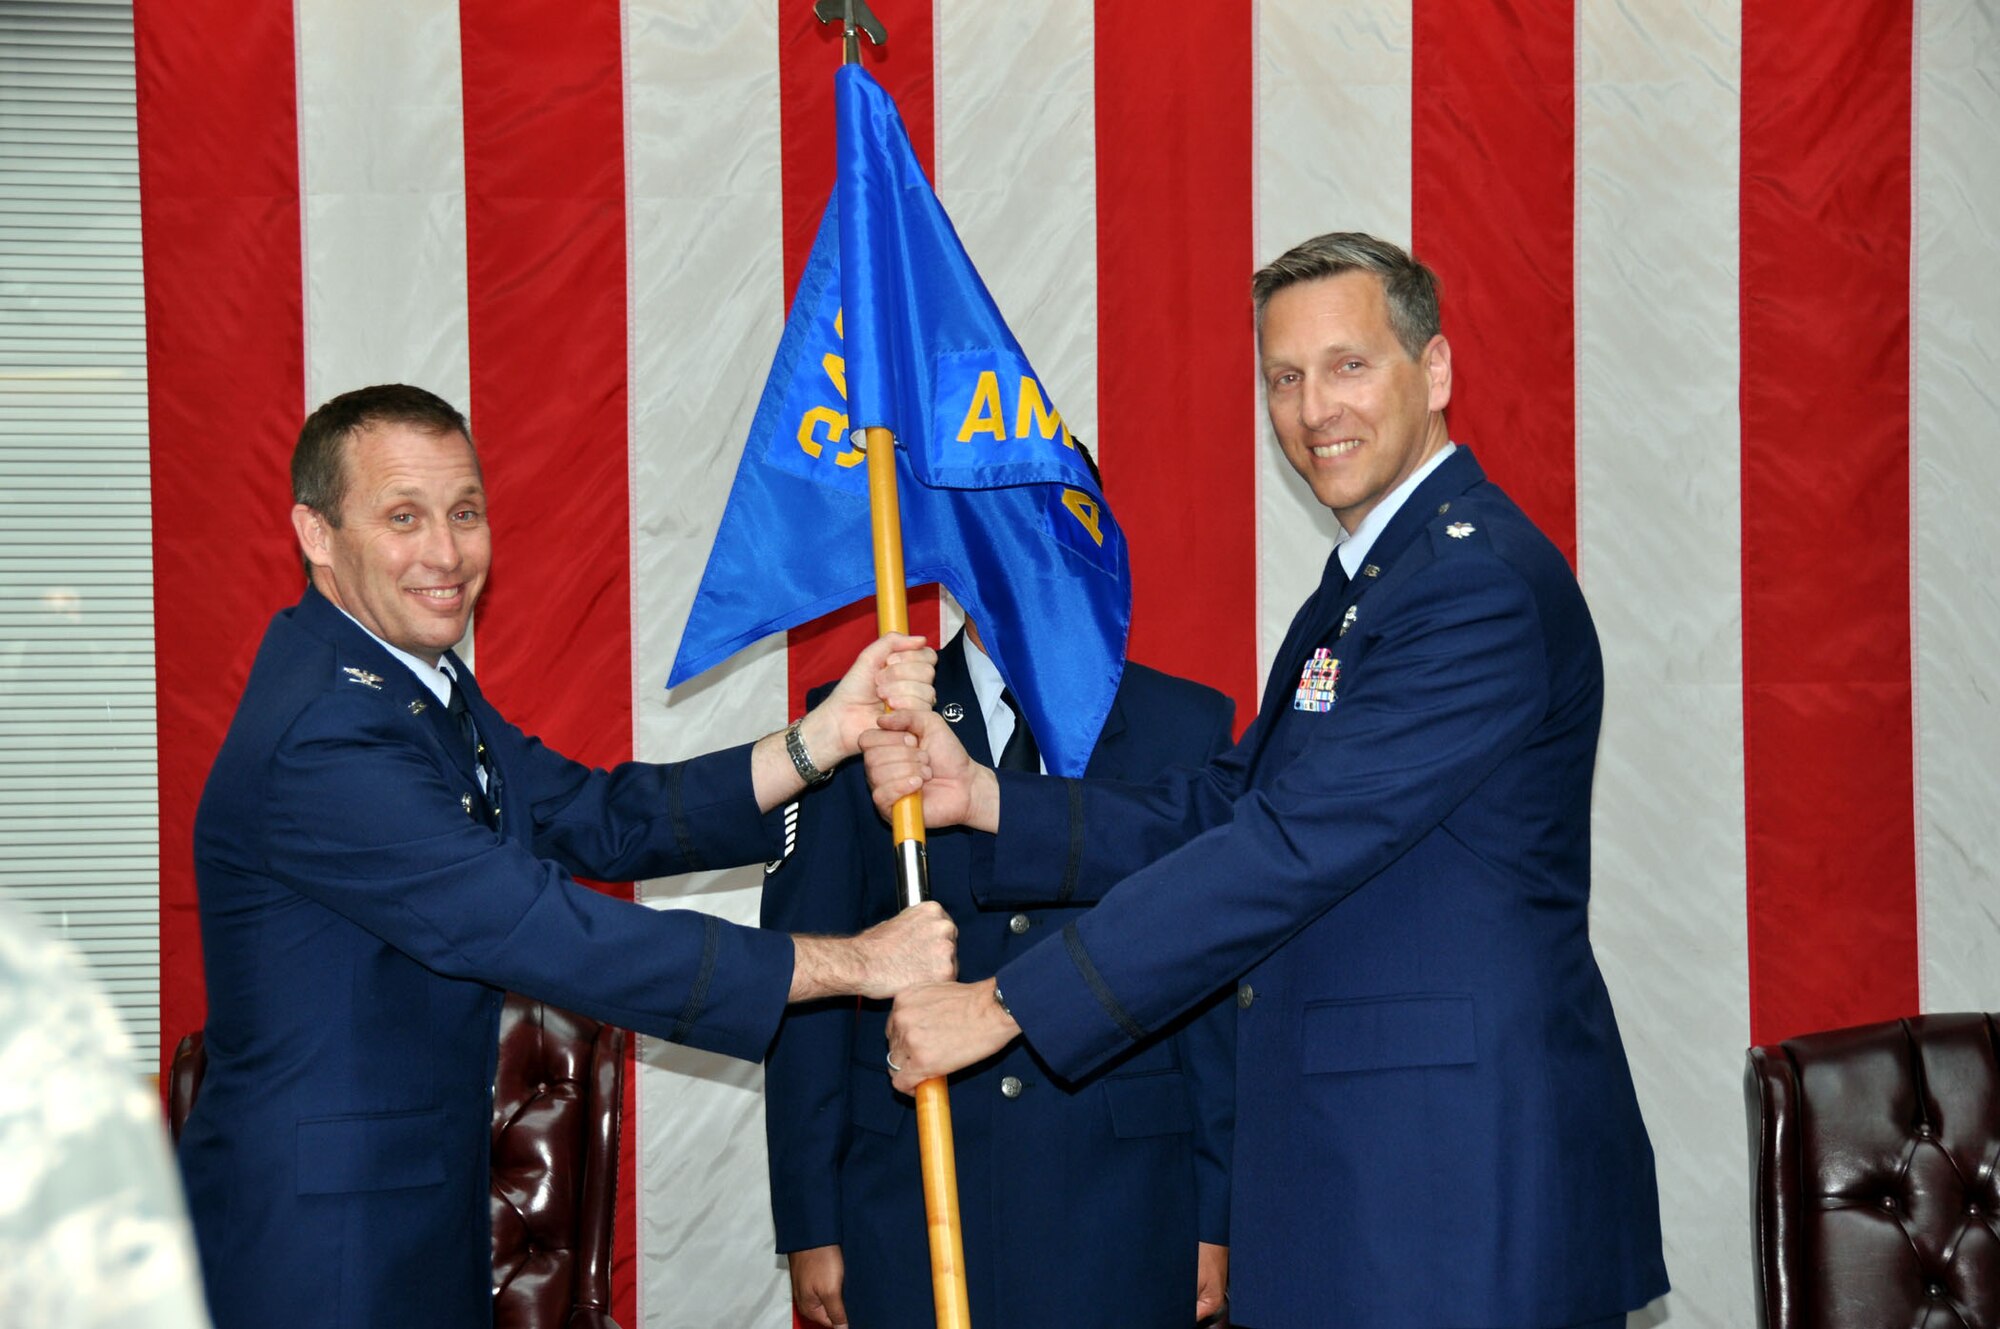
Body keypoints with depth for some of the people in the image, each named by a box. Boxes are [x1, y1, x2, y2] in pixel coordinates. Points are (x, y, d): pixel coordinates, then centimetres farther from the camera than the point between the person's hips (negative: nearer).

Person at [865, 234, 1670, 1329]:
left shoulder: (1481, 582, -15)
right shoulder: (1361, 583, 19)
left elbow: (1293, 847, -21)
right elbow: (1217, 813, 13)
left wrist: (1007, 1006, -19)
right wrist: (978, 796, -1)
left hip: (1469, 1176, -9)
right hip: (1352, 1157, 9)